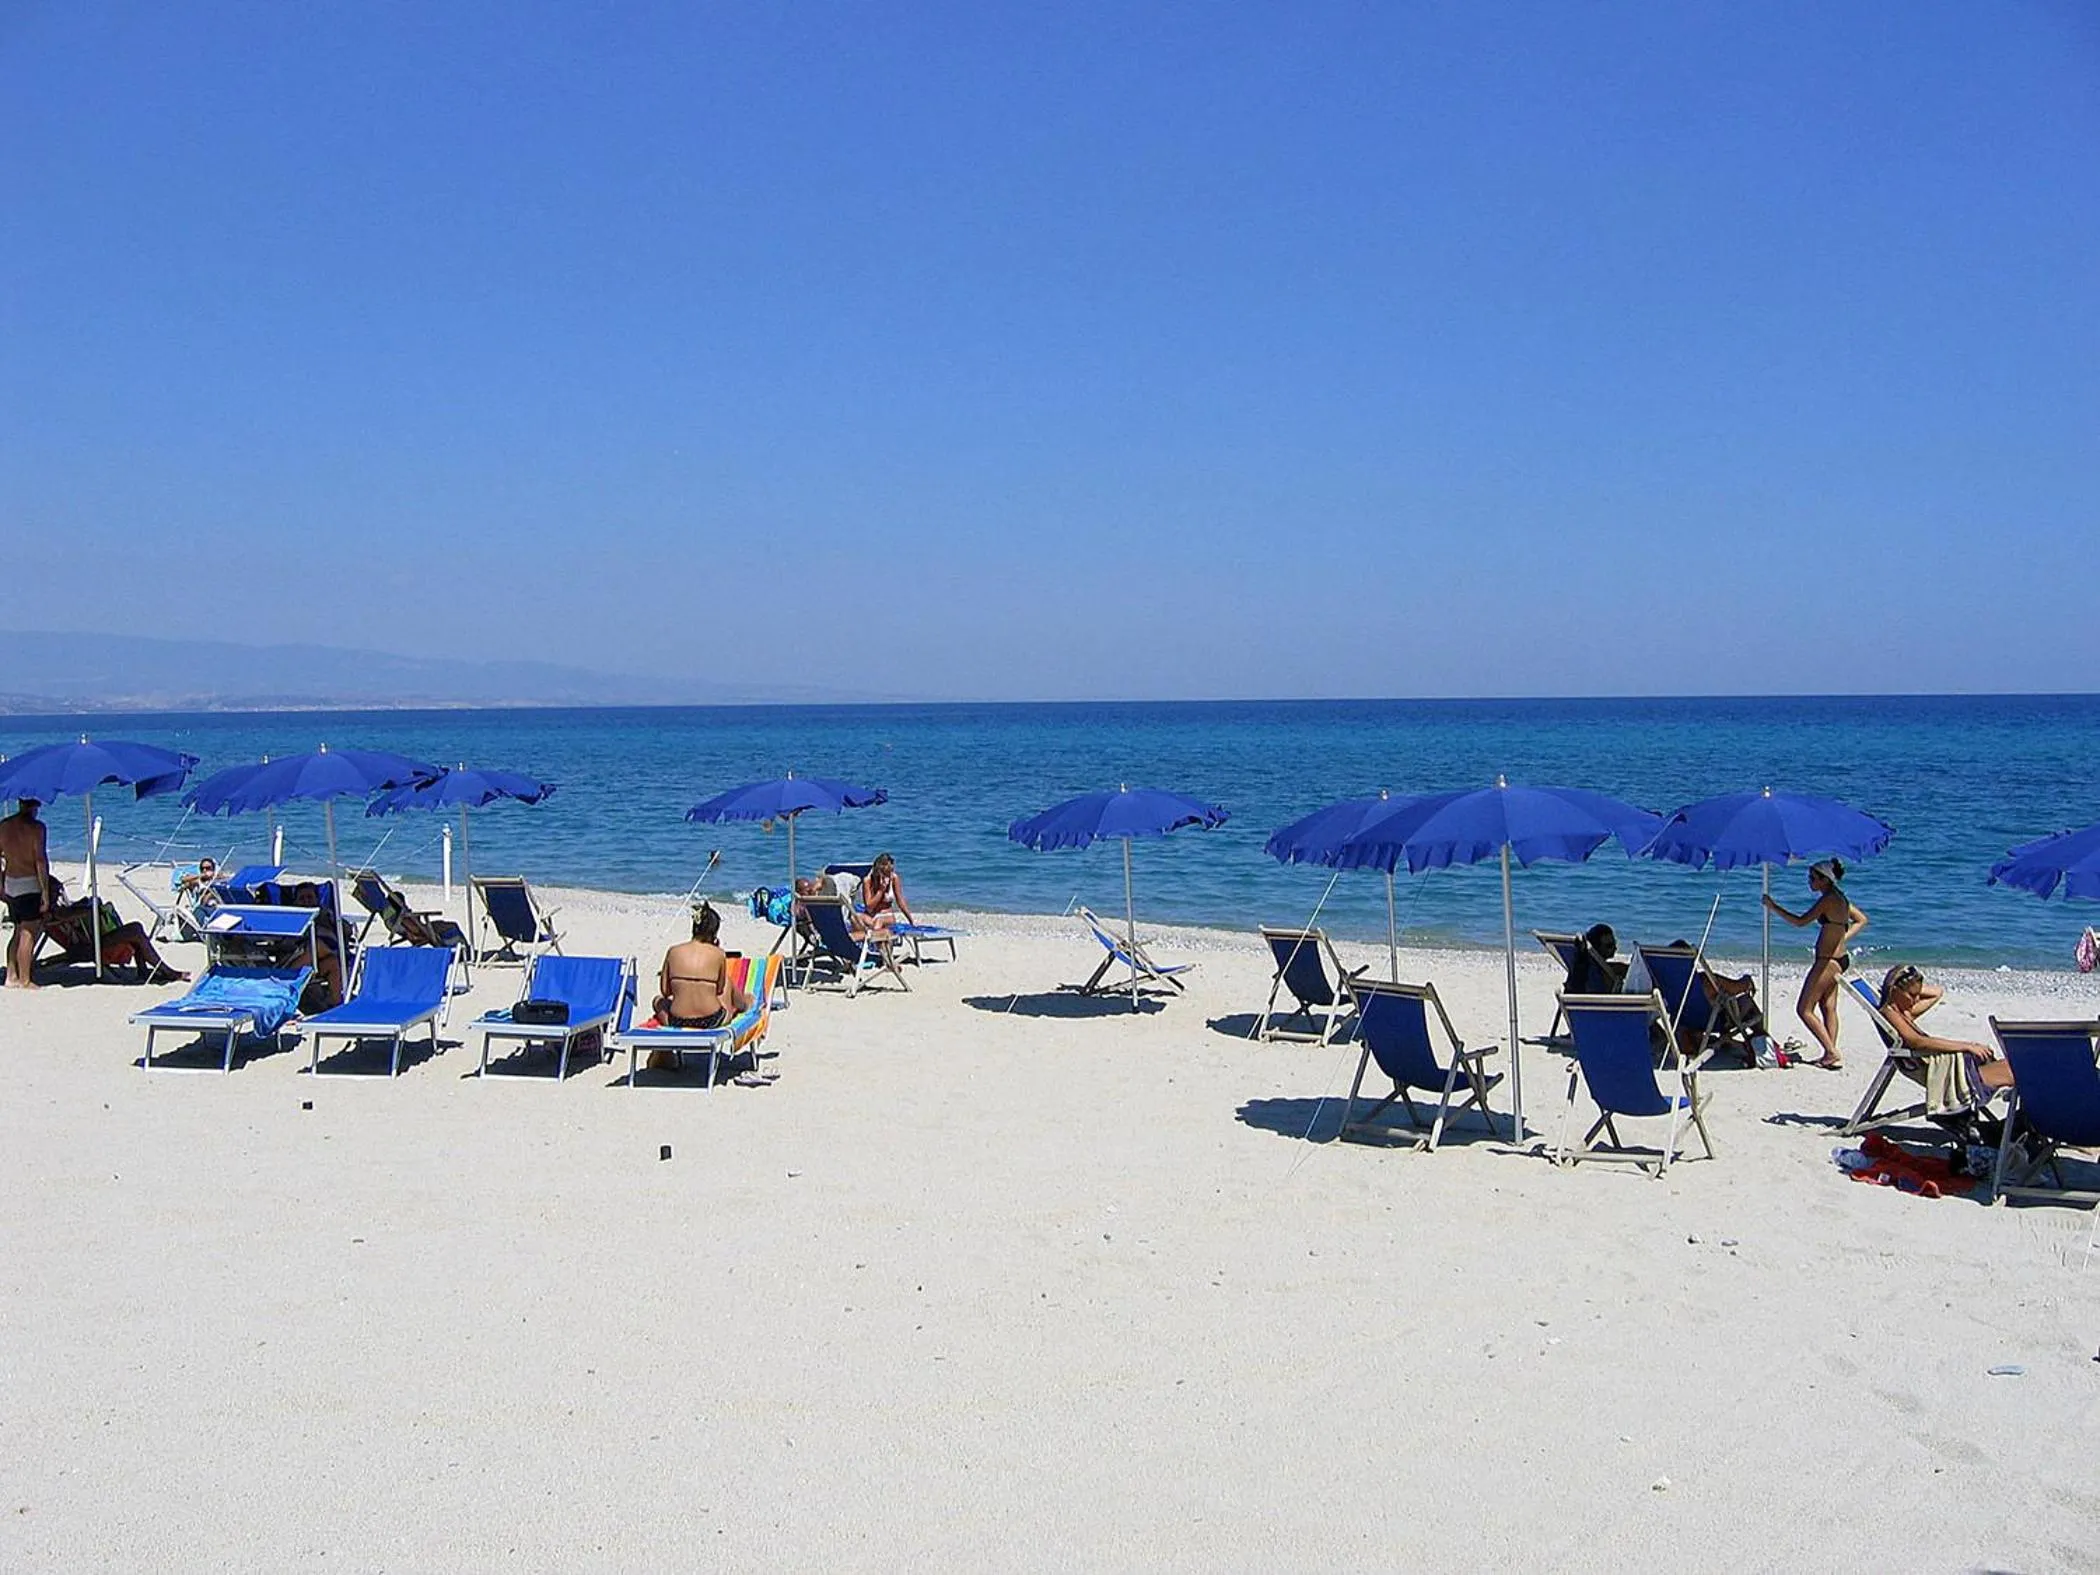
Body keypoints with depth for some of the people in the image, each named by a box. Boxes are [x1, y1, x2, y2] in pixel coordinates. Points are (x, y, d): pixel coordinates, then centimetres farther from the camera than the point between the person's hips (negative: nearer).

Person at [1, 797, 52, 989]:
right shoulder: (35, 827, -13)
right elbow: (40, 861, -17)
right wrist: (45, 892, -14)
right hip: (29, 884, -7)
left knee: (19, 932, 18)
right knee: (28, 934, -1)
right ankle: (24, 981, 2)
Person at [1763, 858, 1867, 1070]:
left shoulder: (1828, 899, -19)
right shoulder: (1840, 897, 10)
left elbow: (1800, 922, -23)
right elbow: (1861, 920, 23)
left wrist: (1773, 907, -16)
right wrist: (1842, 938, 14)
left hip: (1828, 960, -10)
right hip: (1839, 957, 10)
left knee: (1804, 1009, -3)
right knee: (1828, 1007, 14)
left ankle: (1833, 1054, -5)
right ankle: (1830, 1055, 16)